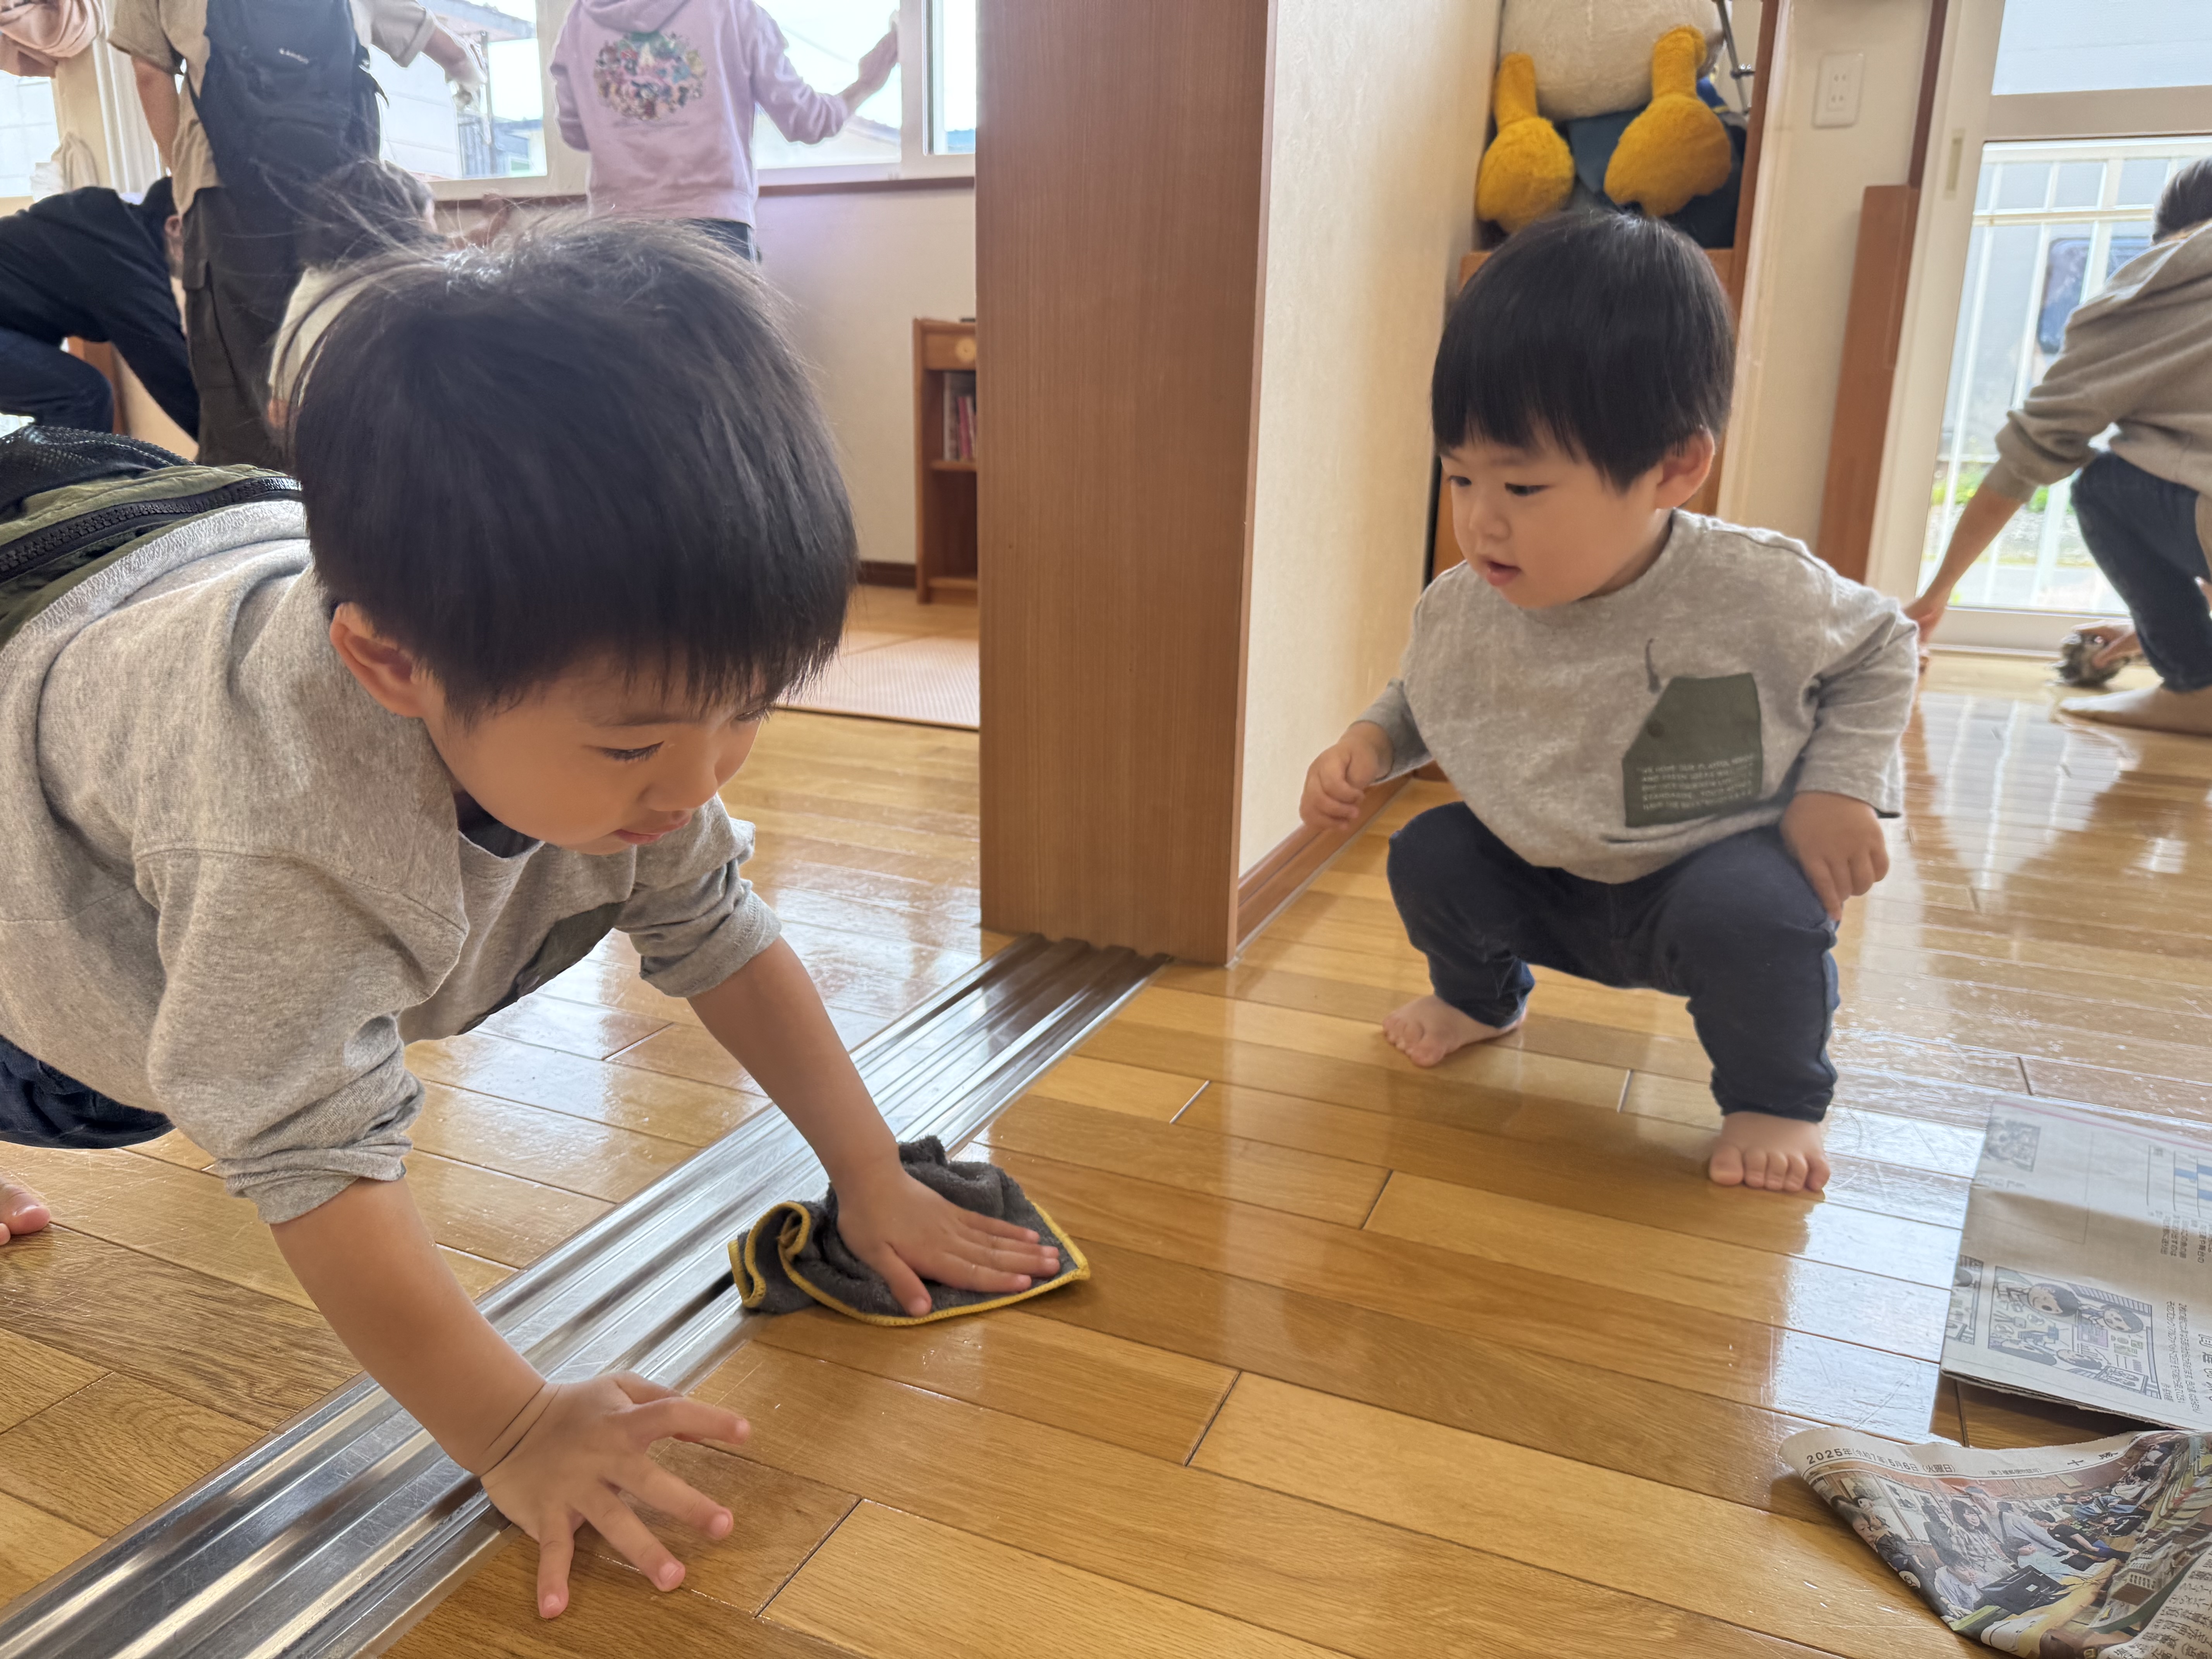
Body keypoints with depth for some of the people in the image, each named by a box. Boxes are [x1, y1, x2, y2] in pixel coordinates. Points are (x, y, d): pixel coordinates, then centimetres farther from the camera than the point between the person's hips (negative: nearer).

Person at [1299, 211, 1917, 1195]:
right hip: (1549, 886, 4)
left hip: (1716, 871, -4)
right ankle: (1480, 999, 22)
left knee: (1750, 905, -34)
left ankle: (1776, 1096, -1)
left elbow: (1879, 651, -3)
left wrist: (1838, 786, -15)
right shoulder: (1461, 609, -15)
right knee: (1428, 856, -14)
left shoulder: (1756, 593, -24)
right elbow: (1424, 699, 8)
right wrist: (1370, 743, -13)